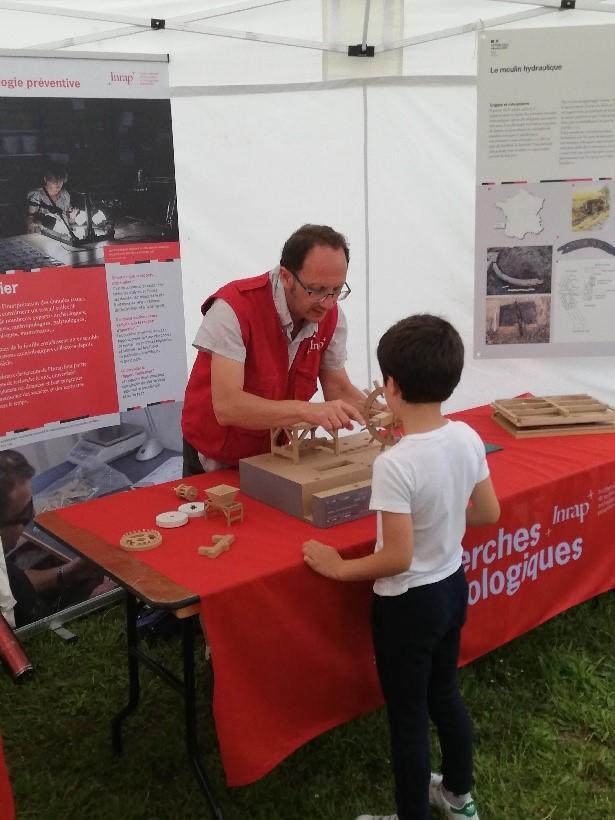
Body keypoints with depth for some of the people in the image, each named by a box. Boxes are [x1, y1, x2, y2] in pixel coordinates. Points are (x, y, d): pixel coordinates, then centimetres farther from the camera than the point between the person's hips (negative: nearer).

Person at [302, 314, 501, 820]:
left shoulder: (394, 464, -30)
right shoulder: (468, 438, -8)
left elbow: (398, 557, -26)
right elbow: (489, 514, 3)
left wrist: (340, 569, -12)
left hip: (409, 603, -8)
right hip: (453, 587, 8)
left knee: (407, 716, 13)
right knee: (445, 694, 27)